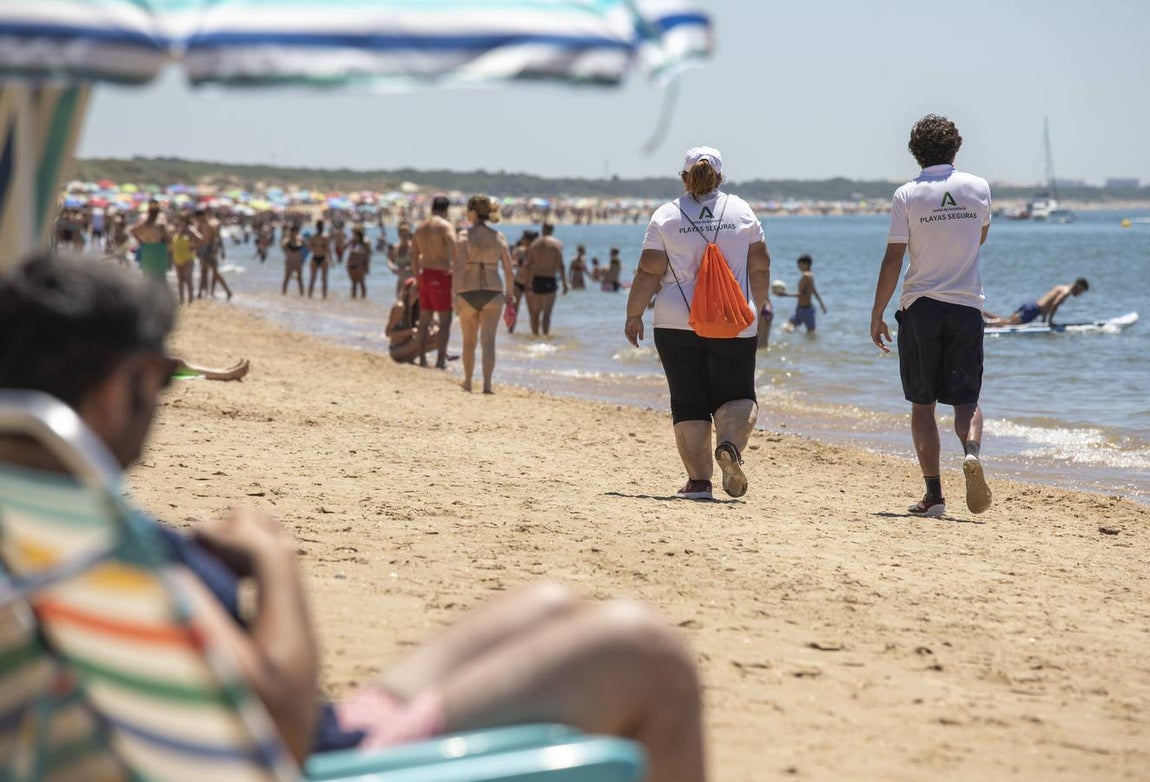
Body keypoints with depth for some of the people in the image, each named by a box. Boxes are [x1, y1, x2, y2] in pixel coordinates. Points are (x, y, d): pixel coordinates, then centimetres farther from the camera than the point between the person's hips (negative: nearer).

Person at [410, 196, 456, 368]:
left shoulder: (420, 228, 11)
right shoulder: (446, 226, -10)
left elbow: (414, 257, 15)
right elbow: (454, 251, -25)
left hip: (425, 274, 7)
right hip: (442, 275, -7)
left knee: (424, 319, 13)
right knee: (445, 319, -3)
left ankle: (422, 358, 17)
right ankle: (441, 359, -7)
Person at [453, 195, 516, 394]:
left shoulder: (465, 236, -7)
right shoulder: (499, 237, 3)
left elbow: (459, 268, -15)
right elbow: (508, 269, 3)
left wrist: (456, 295, -16)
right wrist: (510, 294, 14)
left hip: (468, 293, -1)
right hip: (493, 292, 1)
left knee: (469, 341, 16)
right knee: (488, 340, -2)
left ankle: (468, 381, 32)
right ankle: (487, 383, -16)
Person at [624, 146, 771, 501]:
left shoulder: (666, 216, 0)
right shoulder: (741, 211, 5)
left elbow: (649, 272, -4)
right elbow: (760, 266, 7)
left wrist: (633, 315, 4)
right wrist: (755, 308, 20)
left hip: (678, 325, 0)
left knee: (688, 404, 6)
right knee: (736, 396, 10)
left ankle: (698, 480, 1)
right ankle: (730, 446, -20)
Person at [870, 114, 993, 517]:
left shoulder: (907, 195, -6)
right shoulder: (978, 188, 2)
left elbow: (892, 260, -7)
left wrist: (877, 316, 0)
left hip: (920, 306, -1)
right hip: (966, 305, 1)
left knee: (922, 404, 7)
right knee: (966, 399, 5)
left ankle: (934, 494, 3)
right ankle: (971, 450, -27)